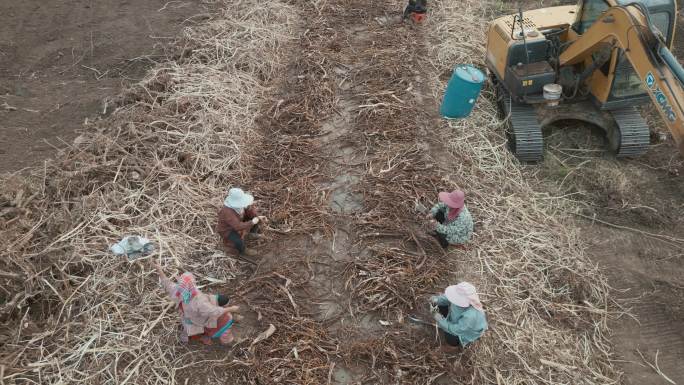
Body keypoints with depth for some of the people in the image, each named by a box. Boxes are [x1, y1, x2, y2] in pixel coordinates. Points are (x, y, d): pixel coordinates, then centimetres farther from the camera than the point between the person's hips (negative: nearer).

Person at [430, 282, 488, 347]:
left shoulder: (471, 316, -45)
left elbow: (455, 330, -33)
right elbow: (446, 298, -11)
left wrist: (440, 320, -29)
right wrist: (436, 299, -31)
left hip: (471, 328, -6)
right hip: (460, 317, 6)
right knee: (441, 306, -4)